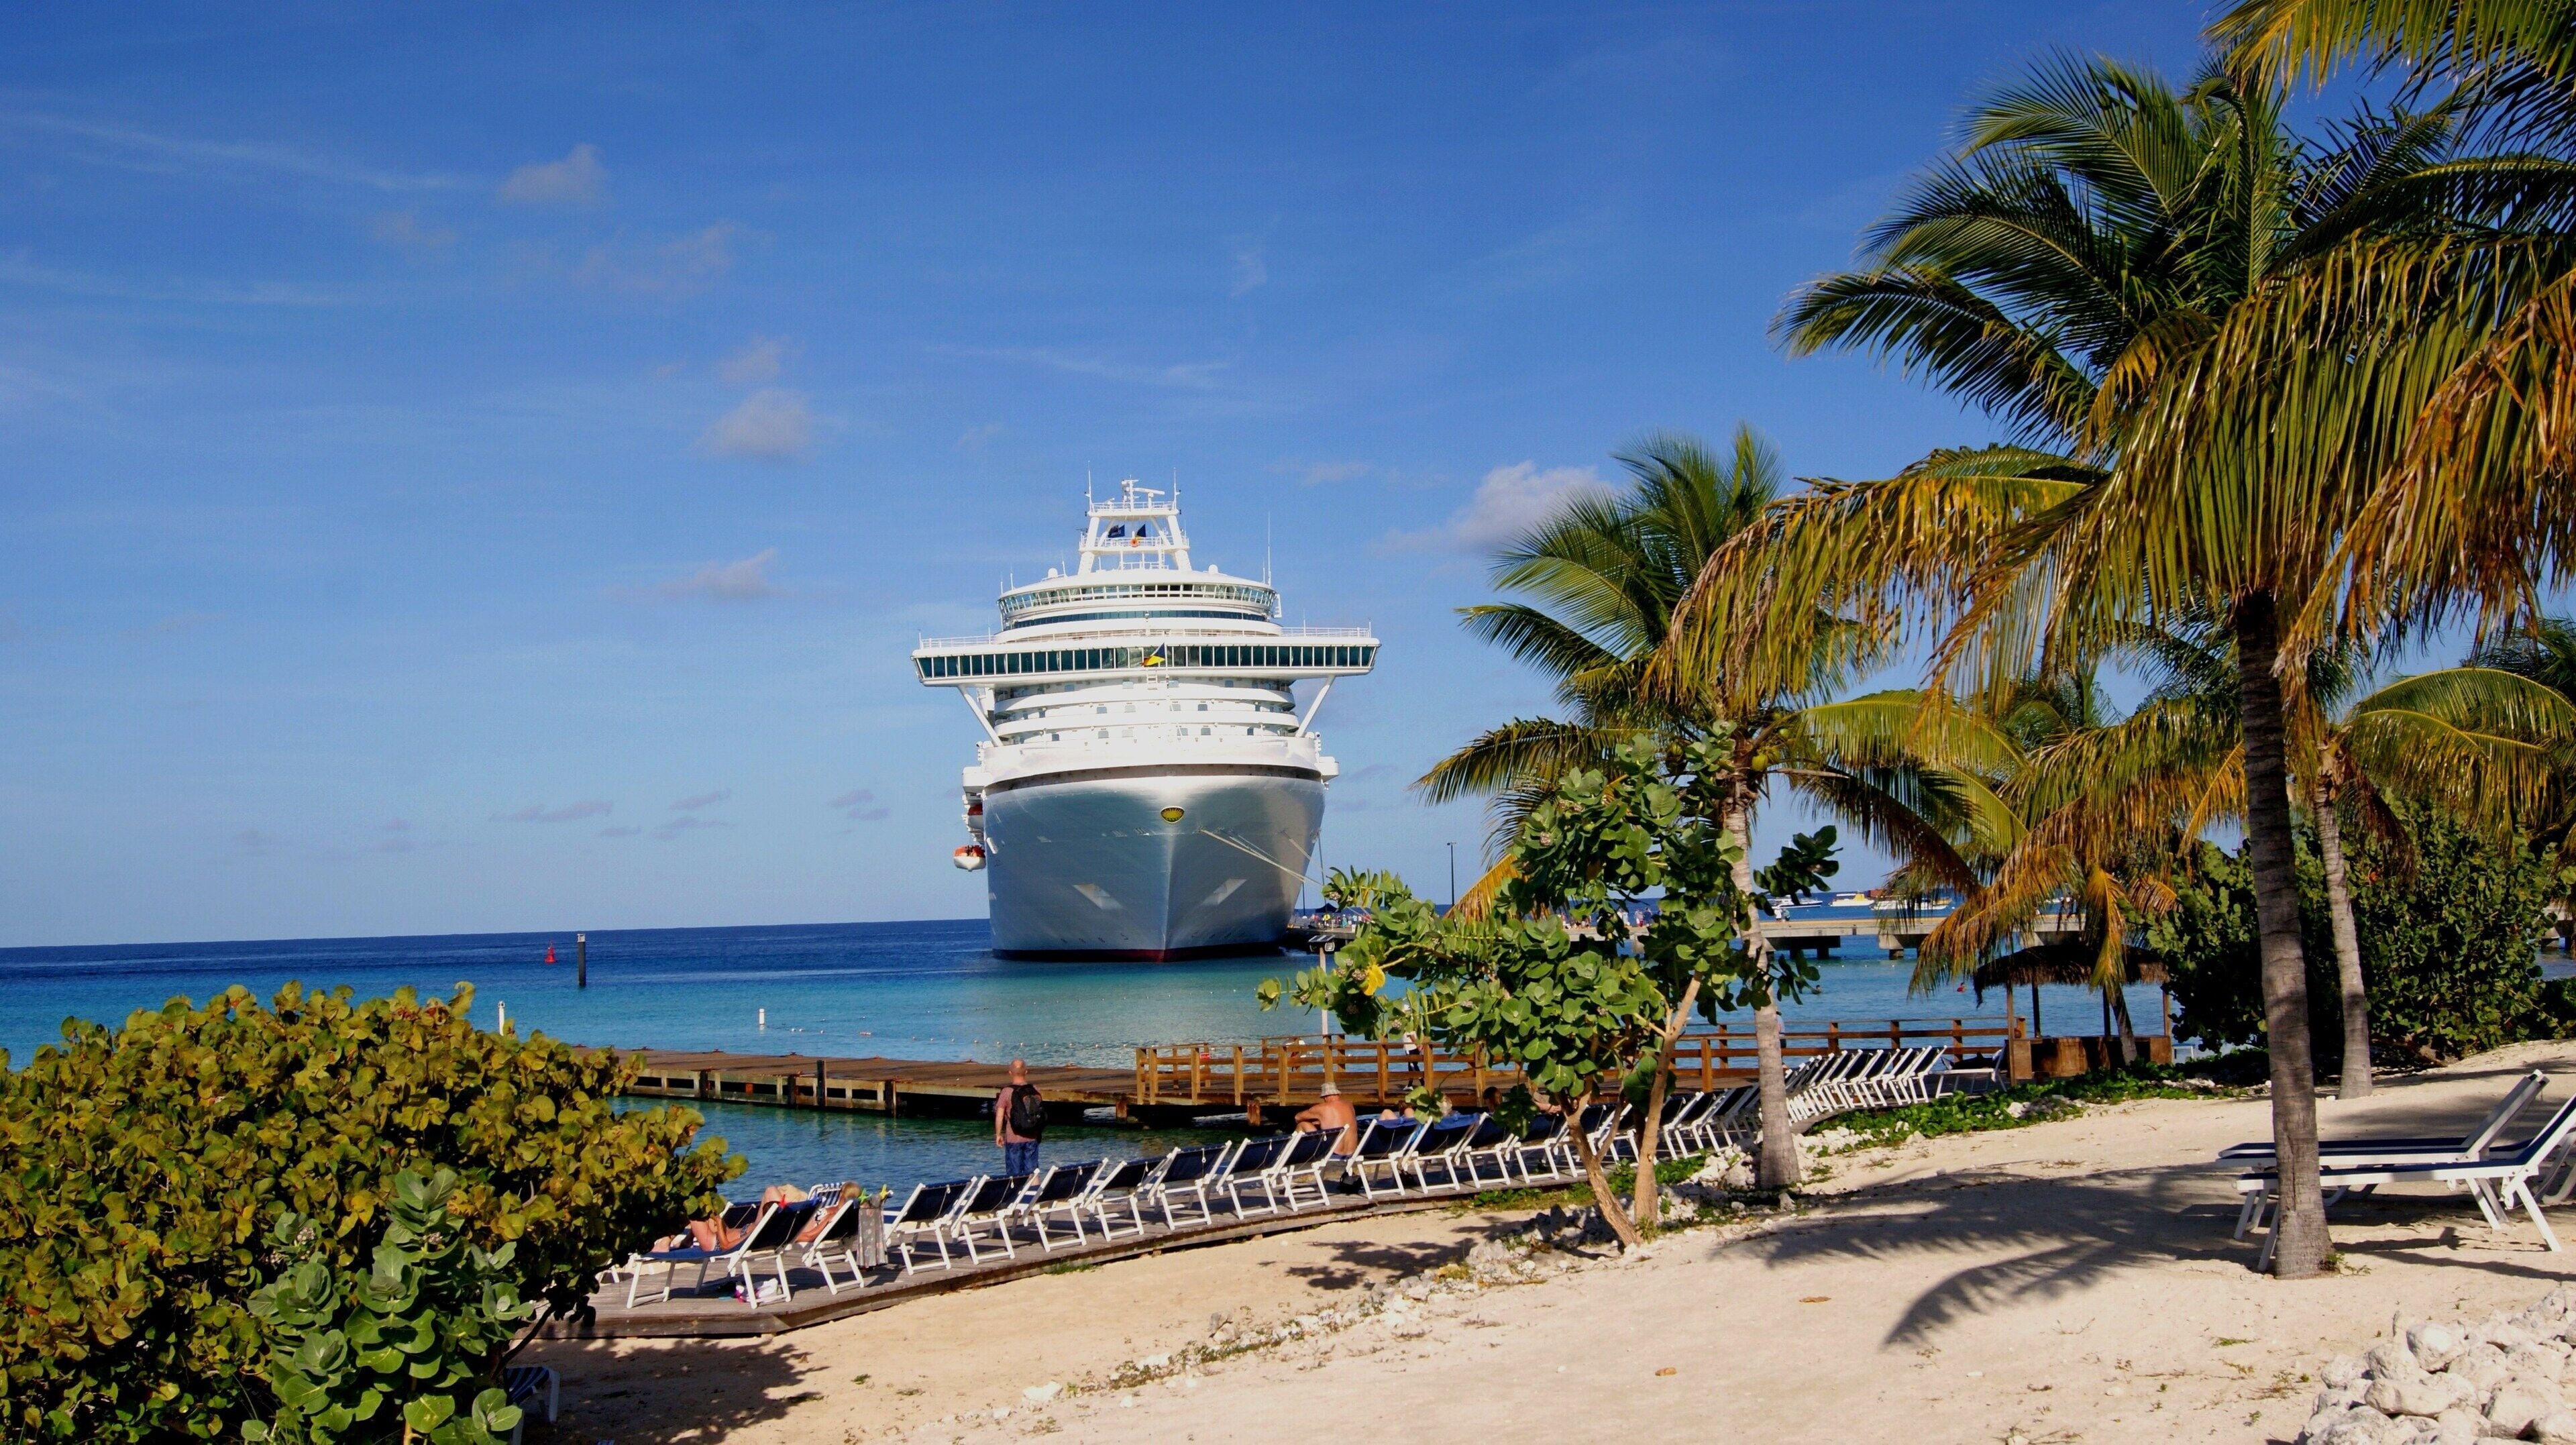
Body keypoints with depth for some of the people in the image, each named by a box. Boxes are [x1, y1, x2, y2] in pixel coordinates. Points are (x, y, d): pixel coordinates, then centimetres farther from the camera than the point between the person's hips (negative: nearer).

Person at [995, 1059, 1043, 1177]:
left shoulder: (1007, 1092, -13)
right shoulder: (1035, 1090, -1)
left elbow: (999, 1116, -12)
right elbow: (1040, 1111, 9)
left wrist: (998, 1135, 0)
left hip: (1014, 1139, -3)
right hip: (1032, 1138, 3)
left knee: (1015, 1174, 6)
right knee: (1032, 1172, 11)